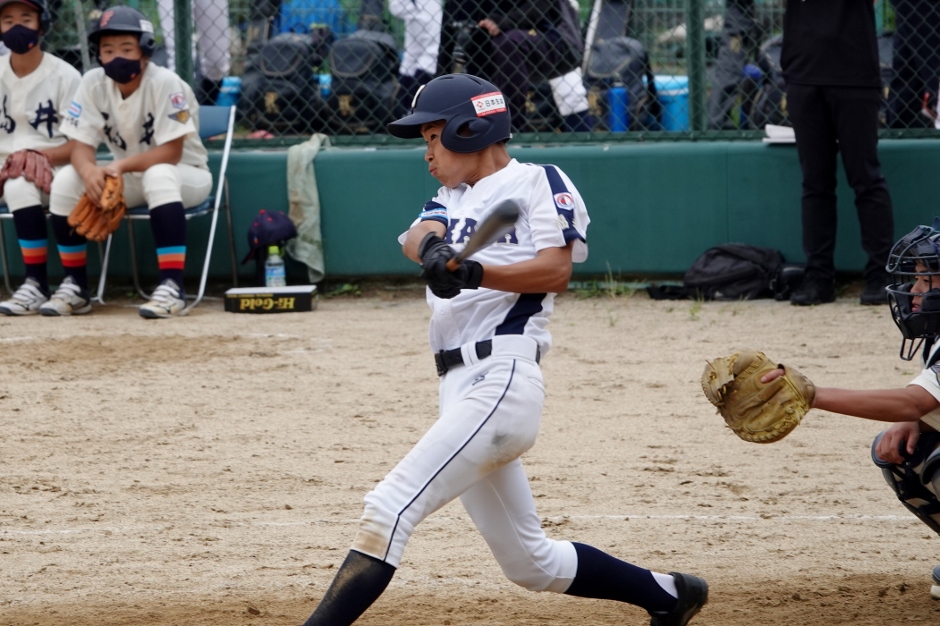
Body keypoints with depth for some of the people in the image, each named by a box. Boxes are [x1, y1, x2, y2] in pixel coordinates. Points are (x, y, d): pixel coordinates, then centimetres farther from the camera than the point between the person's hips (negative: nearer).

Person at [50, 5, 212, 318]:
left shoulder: (165, 83, -22)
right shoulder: (93, 83, -9)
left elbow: (171, 152, -25)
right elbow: (81, 145, -10)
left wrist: (122, 165, -38)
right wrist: (89, 170, -34)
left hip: (186, 175, -5)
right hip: (128, 177, 5)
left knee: (158, 176, -39)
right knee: (66, 180, -17)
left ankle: (172, 286, -40)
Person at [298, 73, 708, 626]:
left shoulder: (537, 183, 1)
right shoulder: (454, 198, 23)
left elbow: (556, 271, -13)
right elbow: (416, 237, 1)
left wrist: (476, 273, -27)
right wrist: (431, 247, -23)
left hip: (502, 379, -9)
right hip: (462, 391, 9)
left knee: (390, 508, -21)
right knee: (532, 564, 14)